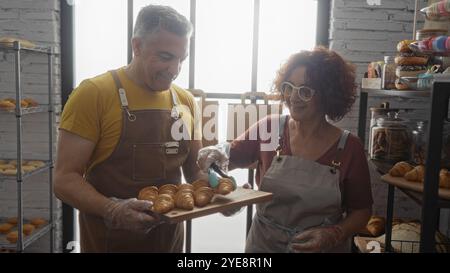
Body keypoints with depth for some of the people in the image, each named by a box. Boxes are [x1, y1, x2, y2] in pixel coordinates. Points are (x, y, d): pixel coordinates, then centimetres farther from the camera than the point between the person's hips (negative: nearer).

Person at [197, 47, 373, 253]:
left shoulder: (349, 148, -12)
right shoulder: (269, 128, -11)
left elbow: (361, 210, -3)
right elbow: (232, 155, 0)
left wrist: (333, 235, -19)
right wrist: (216, 154, -21)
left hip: (324, 247, -1)